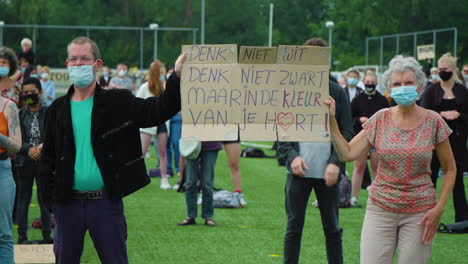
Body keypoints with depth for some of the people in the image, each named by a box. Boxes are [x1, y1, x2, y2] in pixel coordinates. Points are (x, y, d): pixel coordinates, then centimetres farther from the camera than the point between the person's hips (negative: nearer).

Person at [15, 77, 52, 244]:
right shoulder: (19, 114, 4)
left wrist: (43, 148, -15)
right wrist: (28, 149, -14)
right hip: (25, 162, 1)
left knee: (44, 198, 3)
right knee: (23, 198, 6)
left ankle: (47, 235, 10)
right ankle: (22, 236, 10)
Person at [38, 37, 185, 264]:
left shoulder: (118, 102, 0)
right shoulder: (57, 109, 7)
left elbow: (158, 110, -12)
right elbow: (48, 157, 9)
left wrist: (177, 77, -27)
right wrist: (49, 198, 0)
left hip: (106, 201, -2)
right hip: (68, 203, 2)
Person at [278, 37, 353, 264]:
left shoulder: (337, 93, 2)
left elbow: (347, 133, 1)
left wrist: (336, 163, -12)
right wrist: (291, 156, -11)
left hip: (327, 172, 0)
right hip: (298, 171, 0)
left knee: (332, 228, 8)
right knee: (293, 228, 5)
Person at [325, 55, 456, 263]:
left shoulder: (433, 121, -3)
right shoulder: (380, 119, 1)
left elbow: (450, 169, 3)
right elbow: (347, 154, -3)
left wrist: (439, 209, -6)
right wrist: (331, 120, -11)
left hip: (419, 213, -1)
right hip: (380, 209, 1)